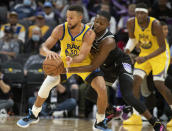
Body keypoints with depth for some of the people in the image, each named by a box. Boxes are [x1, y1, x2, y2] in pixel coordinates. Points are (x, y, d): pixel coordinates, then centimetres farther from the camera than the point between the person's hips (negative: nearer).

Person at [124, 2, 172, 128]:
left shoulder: (155, 25, -31)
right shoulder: (132, 23, -15)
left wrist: (145, 58, -37)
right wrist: (126, 51, -14)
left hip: (160, 54, -5)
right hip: (144, 53, 5)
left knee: (159, 84, -14)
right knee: (136, 80, -9)